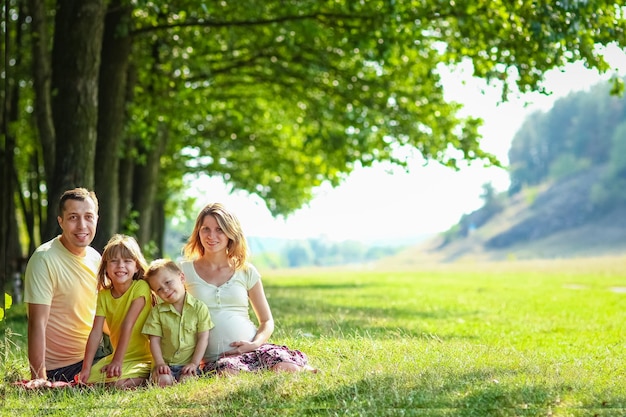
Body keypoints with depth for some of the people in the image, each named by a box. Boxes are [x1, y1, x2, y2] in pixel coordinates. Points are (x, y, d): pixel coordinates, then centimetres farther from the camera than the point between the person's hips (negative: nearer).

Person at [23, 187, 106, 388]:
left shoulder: (95, 257, 5)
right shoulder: (45, 260, -19)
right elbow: (37, 323, -24)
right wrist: (39, 378, -30)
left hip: (94, 355, 8)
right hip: (59, 368, -8)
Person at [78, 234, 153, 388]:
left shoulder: (141, 287, -14)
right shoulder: (104, 295, 3)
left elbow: (128, 324, -20)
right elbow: (96, 332, -5)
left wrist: (117, 360, -25)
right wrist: (86, 368, -14)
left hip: (143, 358, -6)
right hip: (116, 357, 6)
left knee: (119, 382, -29)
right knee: (87, 380, -11)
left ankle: (144, 380, -1)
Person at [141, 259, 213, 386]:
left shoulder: (199, 308, 1)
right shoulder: (157, 311, 6)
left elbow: (203, 339, 0)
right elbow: (155, 340, 2)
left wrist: (194, 363, -9)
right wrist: (160, 363, -12)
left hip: (188, 364, -1)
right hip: (165, 364, 1)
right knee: (164, 380, -31)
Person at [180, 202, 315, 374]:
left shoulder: (246, 272, 13)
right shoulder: (184, 271, 8)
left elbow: (267, 321, 17)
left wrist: (256, 343, -5)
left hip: (252, 349, 1)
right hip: (214, 358, -1)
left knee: (285, 368, -32)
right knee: (230, 372, -37)